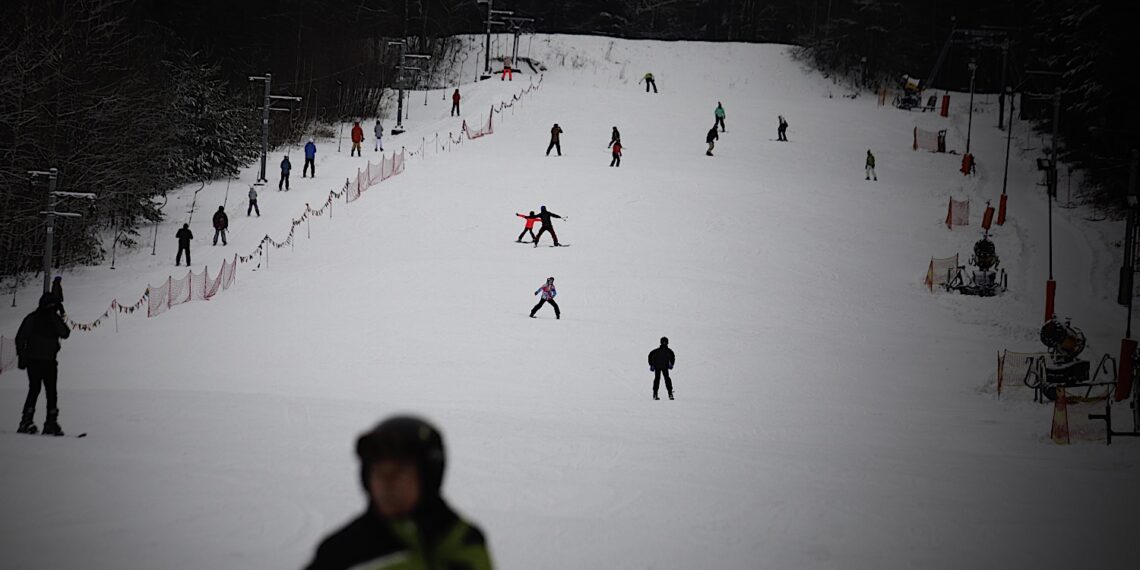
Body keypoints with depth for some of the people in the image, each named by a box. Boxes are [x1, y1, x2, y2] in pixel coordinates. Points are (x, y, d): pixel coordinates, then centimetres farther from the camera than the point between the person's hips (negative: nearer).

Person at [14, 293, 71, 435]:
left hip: (50, 361, 4)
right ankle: (26, 422, -12)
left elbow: (65, 333, -6)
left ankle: (51, 423, 2)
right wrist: (21, 357, -8)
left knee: (51, 391, -1)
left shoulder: (56, 319, 9)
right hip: (34, 360, -4)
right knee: (35, 388, -13)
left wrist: (55, 320, -16)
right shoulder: (32, 318, -2)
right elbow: (20, 337, -1)